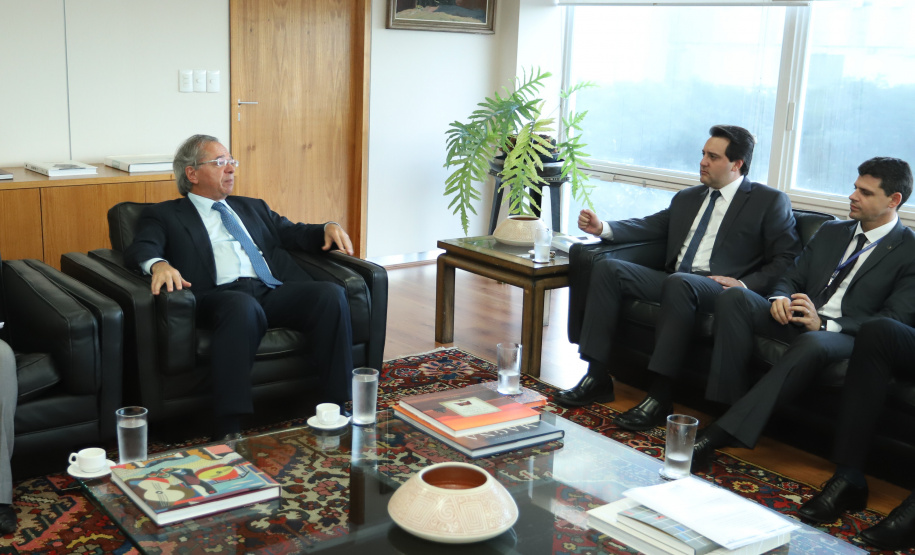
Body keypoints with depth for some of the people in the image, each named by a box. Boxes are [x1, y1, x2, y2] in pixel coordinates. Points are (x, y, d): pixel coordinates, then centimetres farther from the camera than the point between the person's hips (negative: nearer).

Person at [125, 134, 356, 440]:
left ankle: (337, 407, -22)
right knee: (242, 305, -40)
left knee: (331, 293, -24)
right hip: (221, 296, -4)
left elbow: (293, 233, 29)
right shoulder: (165, 215, 18)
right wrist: (159, 264, -23)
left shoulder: (253, 208, 33)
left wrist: (328, 228, 6)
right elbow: (140, 249, 2)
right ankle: (228, 430, -38)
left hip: (275, 293, 5)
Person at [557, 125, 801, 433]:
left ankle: (660, 396, -34)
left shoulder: (770, 202, 6)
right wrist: (603, 227, 2)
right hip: (673, 281, 7)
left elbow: (787, 260, 0)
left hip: (718, 287, -6)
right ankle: (597, 377, -16)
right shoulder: (687, 198, 25)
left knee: (679, 283, -38)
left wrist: (744, 285, -15)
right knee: (607, 268, -12)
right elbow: (650, 225, 20)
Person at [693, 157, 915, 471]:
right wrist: (780, 299, -7)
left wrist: (823, 324, -20)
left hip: (844, 336, -6)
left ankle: (723, 433, -41)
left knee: (812, 344, -42)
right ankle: (730, 407, -28)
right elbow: (792, 278, 20)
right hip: (798, 319, 6)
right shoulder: (831, 232, 21)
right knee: (735, 297, -22)